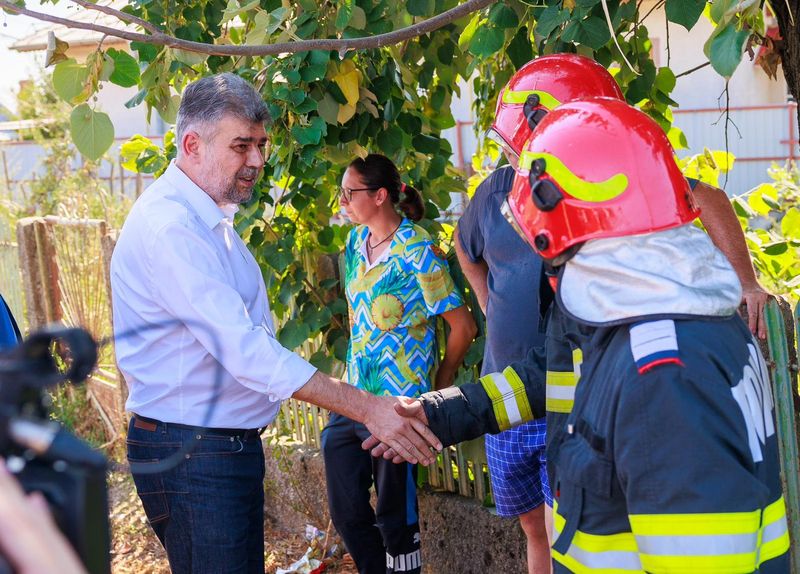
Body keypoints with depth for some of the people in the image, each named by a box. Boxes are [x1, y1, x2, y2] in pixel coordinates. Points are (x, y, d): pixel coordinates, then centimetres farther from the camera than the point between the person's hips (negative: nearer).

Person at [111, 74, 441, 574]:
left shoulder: (212, 218, 14)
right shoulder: (169, 228, -21)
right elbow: (244, 349, -28)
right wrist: (366, 408, -29)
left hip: (231, 442, 10)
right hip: (191, 454, -10)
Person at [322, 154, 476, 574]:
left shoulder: (417, 250, -13)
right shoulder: (357, 241, 9)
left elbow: (463, 327, -12)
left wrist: (437, 387, -2)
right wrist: (351, 378, 14)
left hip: (397, 405, -7)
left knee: (394, 517, 4)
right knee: (346, 512, 13)